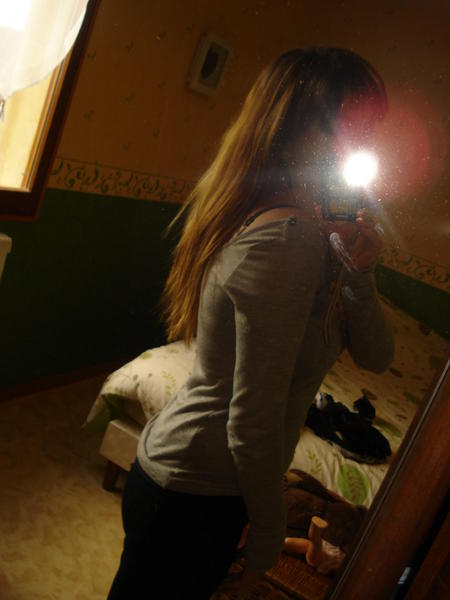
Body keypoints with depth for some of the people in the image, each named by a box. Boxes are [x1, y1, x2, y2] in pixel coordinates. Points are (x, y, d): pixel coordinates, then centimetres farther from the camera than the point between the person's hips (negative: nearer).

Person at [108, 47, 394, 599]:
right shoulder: (288, 239, -27)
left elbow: (375, 356, 5)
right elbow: (253, 423, -26)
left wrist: (358, 273, -11)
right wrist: (268, 537, -11)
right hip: (192, 494, -9)